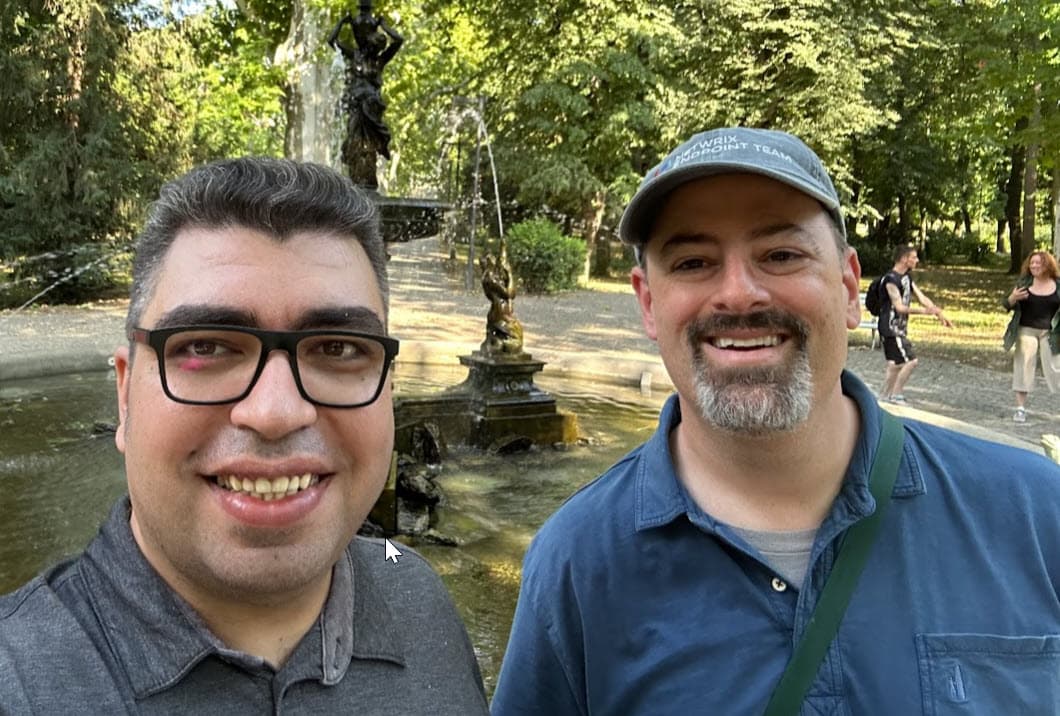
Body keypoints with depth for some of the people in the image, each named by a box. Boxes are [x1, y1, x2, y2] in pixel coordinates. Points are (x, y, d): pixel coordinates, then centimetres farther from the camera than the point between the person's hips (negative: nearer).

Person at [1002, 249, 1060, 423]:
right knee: (1023, 367, 1)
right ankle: (1020, 408, 8)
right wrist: (1013, 298, -19)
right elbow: (1007, 305, 3)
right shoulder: (1024, 282, 0)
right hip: (1027, 331, 0)